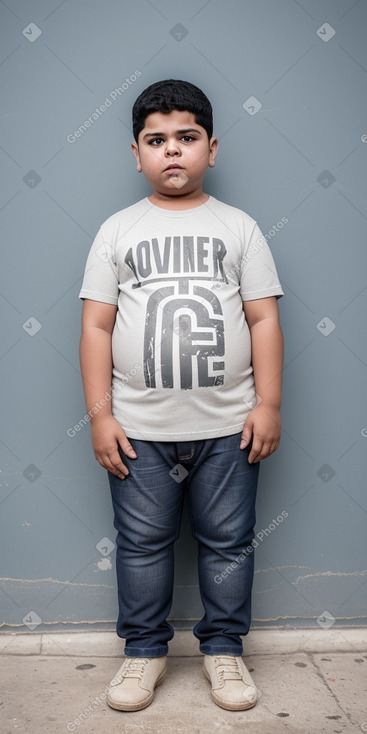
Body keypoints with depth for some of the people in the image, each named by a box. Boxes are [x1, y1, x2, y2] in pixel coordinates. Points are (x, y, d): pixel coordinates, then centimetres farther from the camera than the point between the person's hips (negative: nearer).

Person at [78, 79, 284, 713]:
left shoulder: (238, 227, 6)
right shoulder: (118, 230, 5)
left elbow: (264, 319, 3)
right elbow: (96, 326, 2)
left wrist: (268, 404, -4)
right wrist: (100, 414, -4)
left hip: (228, 424, 0)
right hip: (140, 426, 1)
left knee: (227, 541, 9)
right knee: (142, 543, 10)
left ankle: (224, 648, 28)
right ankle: (145, 650, 28)